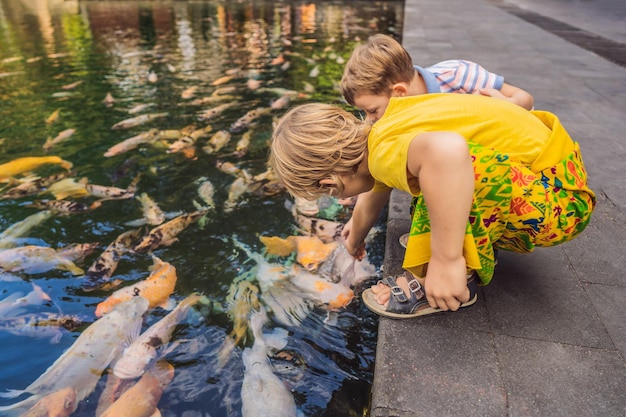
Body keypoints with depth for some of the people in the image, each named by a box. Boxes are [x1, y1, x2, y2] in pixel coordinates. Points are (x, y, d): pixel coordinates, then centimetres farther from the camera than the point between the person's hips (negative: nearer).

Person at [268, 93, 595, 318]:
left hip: (560, 198, -9)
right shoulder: (382, 132, 2)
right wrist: (356, 237, 37)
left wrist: (446, 259, -42)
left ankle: (449, 280, -11)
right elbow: (371, 198, 20)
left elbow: (447, 150, -52)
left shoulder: (387, 152, -28)